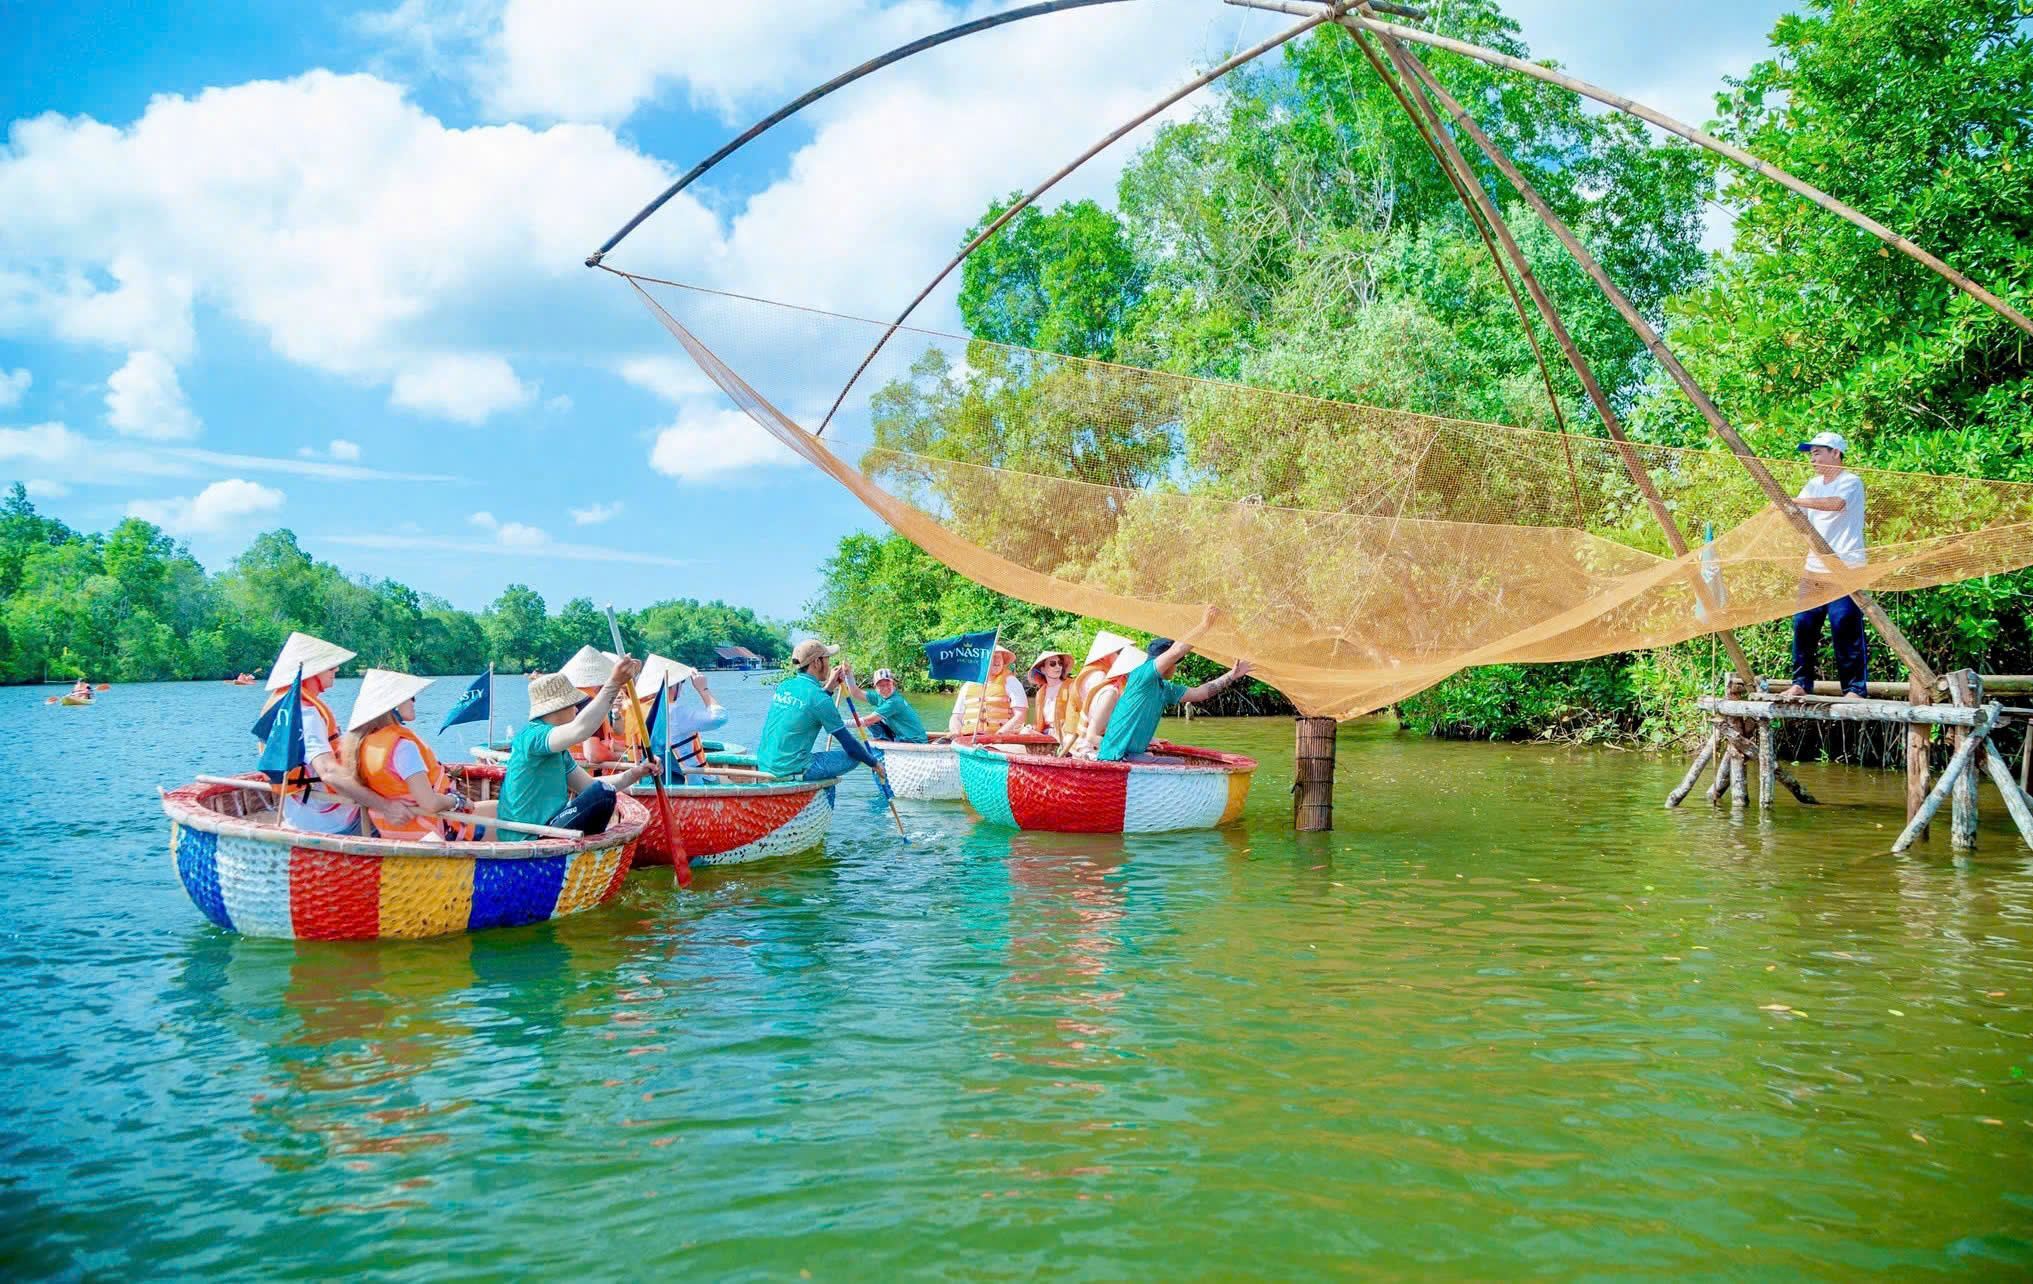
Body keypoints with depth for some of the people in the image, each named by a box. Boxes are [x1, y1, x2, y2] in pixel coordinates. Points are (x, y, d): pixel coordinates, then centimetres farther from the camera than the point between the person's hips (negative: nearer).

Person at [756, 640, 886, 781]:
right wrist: (875, 764, 5)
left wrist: (828, 687, 23)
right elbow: (848, 742, -8)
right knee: (854, 755, 3)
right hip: (792, 771, -8)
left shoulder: (783, 686, 6)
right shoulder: (820, 699, -14)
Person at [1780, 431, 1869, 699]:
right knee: (1803, 625, 3)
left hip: (1845, 569, -7)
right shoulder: (1814, 484, 16)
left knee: (1846, 631, -8)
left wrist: (1795, 500, -30)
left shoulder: (1851, 482, -7)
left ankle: (1855, 689, -3)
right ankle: (1801, 683, 10)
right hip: (1814, 569, 7)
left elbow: (1836, 504, -28)